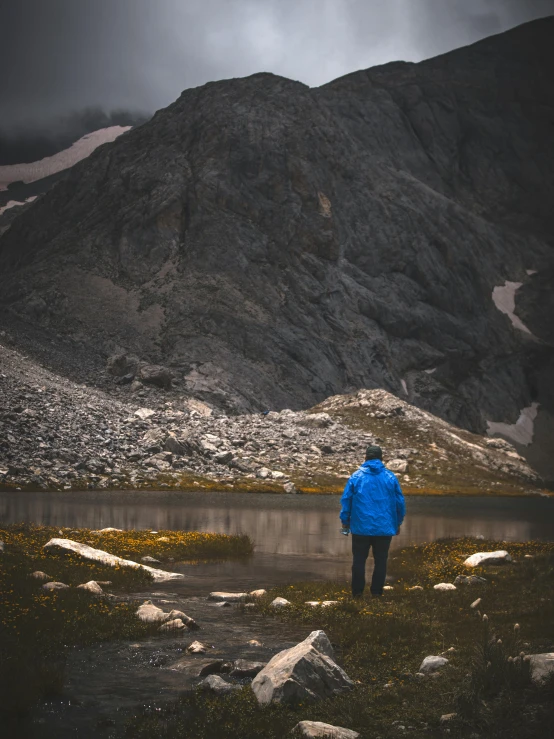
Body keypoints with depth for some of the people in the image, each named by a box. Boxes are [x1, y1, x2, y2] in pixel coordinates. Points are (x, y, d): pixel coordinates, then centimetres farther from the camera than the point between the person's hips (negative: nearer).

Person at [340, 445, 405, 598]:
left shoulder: (356, 476, -1)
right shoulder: (390, 477, 1)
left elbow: (346, 500, 0)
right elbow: (400, 502, 5)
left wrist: (345, 521, 10)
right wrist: (398, 523, 16)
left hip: (361, 527, 0)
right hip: (385, 528, 0)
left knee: (359, 560, 8)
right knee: (380, 561, 8)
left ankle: (357, 592, 7)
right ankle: (377, 592, 7)